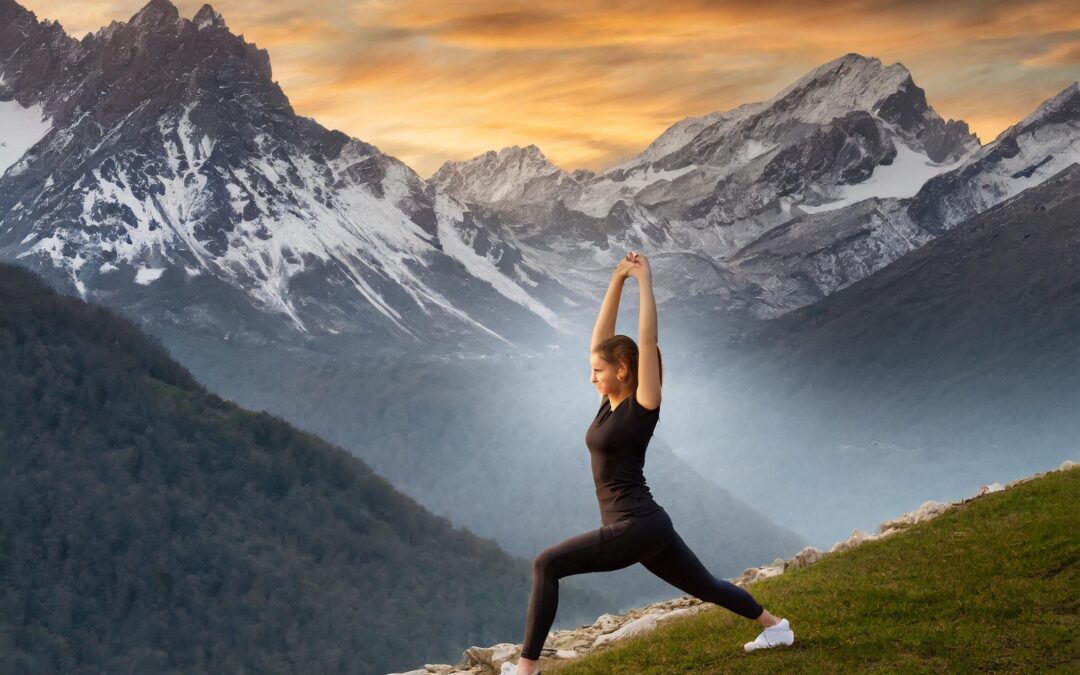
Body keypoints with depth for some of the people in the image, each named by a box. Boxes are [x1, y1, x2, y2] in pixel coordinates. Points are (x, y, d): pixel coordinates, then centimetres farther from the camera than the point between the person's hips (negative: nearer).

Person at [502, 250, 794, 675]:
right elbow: (602, 334, 8)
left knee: (547, 565, -14)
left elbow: (647, 341, -19)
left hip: (638, 527, -10)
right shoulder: (611, 400, 8)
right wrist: (617, 281, 3)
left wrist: (645, 283, -16)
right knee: (705, 586, 23)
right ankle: (776, 626, 36)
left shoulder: (642, 406, -12)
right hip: (643, 527, 10)